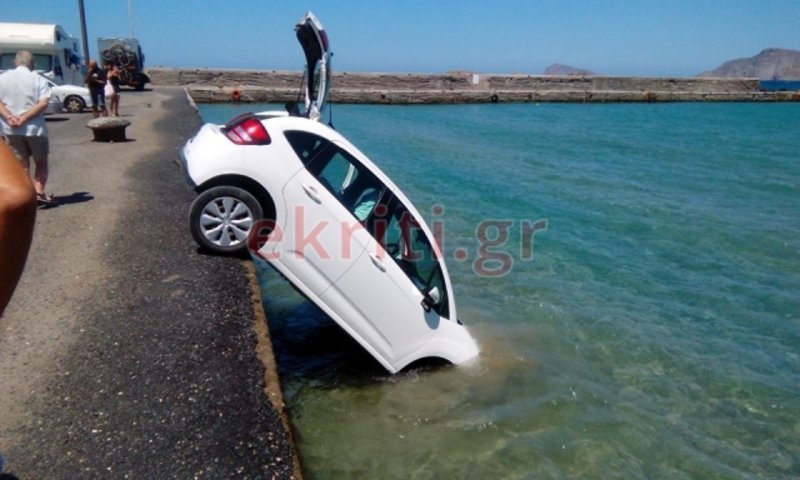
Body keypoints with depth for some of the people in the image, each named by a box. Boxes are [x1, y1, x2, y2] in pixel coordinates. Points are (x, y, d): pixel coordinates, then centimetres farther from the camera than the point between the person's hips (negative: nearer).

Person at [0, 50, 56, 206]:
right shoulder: (38, 79, -4)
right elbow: (43, 103, -16)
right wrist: (24, 118, -18)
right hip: (34, 128, -2)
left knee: (22, 164, 12)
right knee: (41, 162, 12)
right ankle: (39, 192, -3)